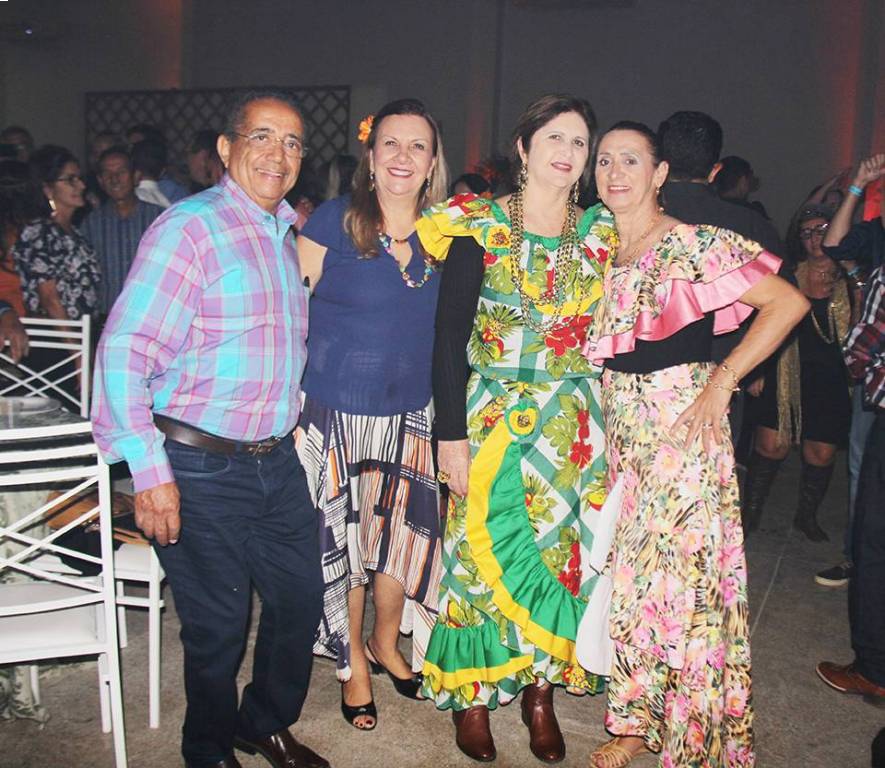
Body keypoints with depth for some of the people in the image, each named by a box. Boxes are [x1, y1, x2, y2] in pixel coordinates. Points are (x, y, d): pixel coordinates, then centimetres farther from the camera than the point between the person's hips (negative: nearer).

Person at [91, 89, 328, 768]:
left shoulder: (285, 235, 12)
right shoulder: (190, 227, -13)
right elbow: (124, 352, -19)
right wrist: (150, 472, -22)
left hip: (277, 459, 7)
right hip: (201, 469, -7)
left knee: (301, 598, 16)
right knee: (218, 625, 7)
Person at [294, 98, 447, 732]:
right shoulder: (333, 221, -9)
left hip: (410, 416, 4)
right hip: (335, 411, -4)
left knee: (403, 530, 15)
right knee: (342, 537, 9)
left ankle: (386, 641, 42)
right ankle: (353, 661, 32)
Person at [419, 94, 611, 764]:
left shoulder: (601, 233, 5)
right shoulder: (479, 229, -5)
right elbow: (450, 336, -7)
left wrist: (606, 425, 5)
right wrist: (451, 435, -10)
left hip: (576, 424, 3)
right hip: (492, 419, -3)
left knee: (562, 552, 9)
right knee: (485, 552, 3)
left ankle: (541, 690, 28)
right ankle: (473, 694, 24)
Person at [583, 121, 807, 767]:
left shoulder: (695, 246, -11)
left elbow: (789, 303, -14)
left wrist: (722, 382, -16)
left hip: (683, 423, -6)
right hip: (620, 426, 6)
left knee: (683, 568, 0)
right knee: (631, 566, 11)